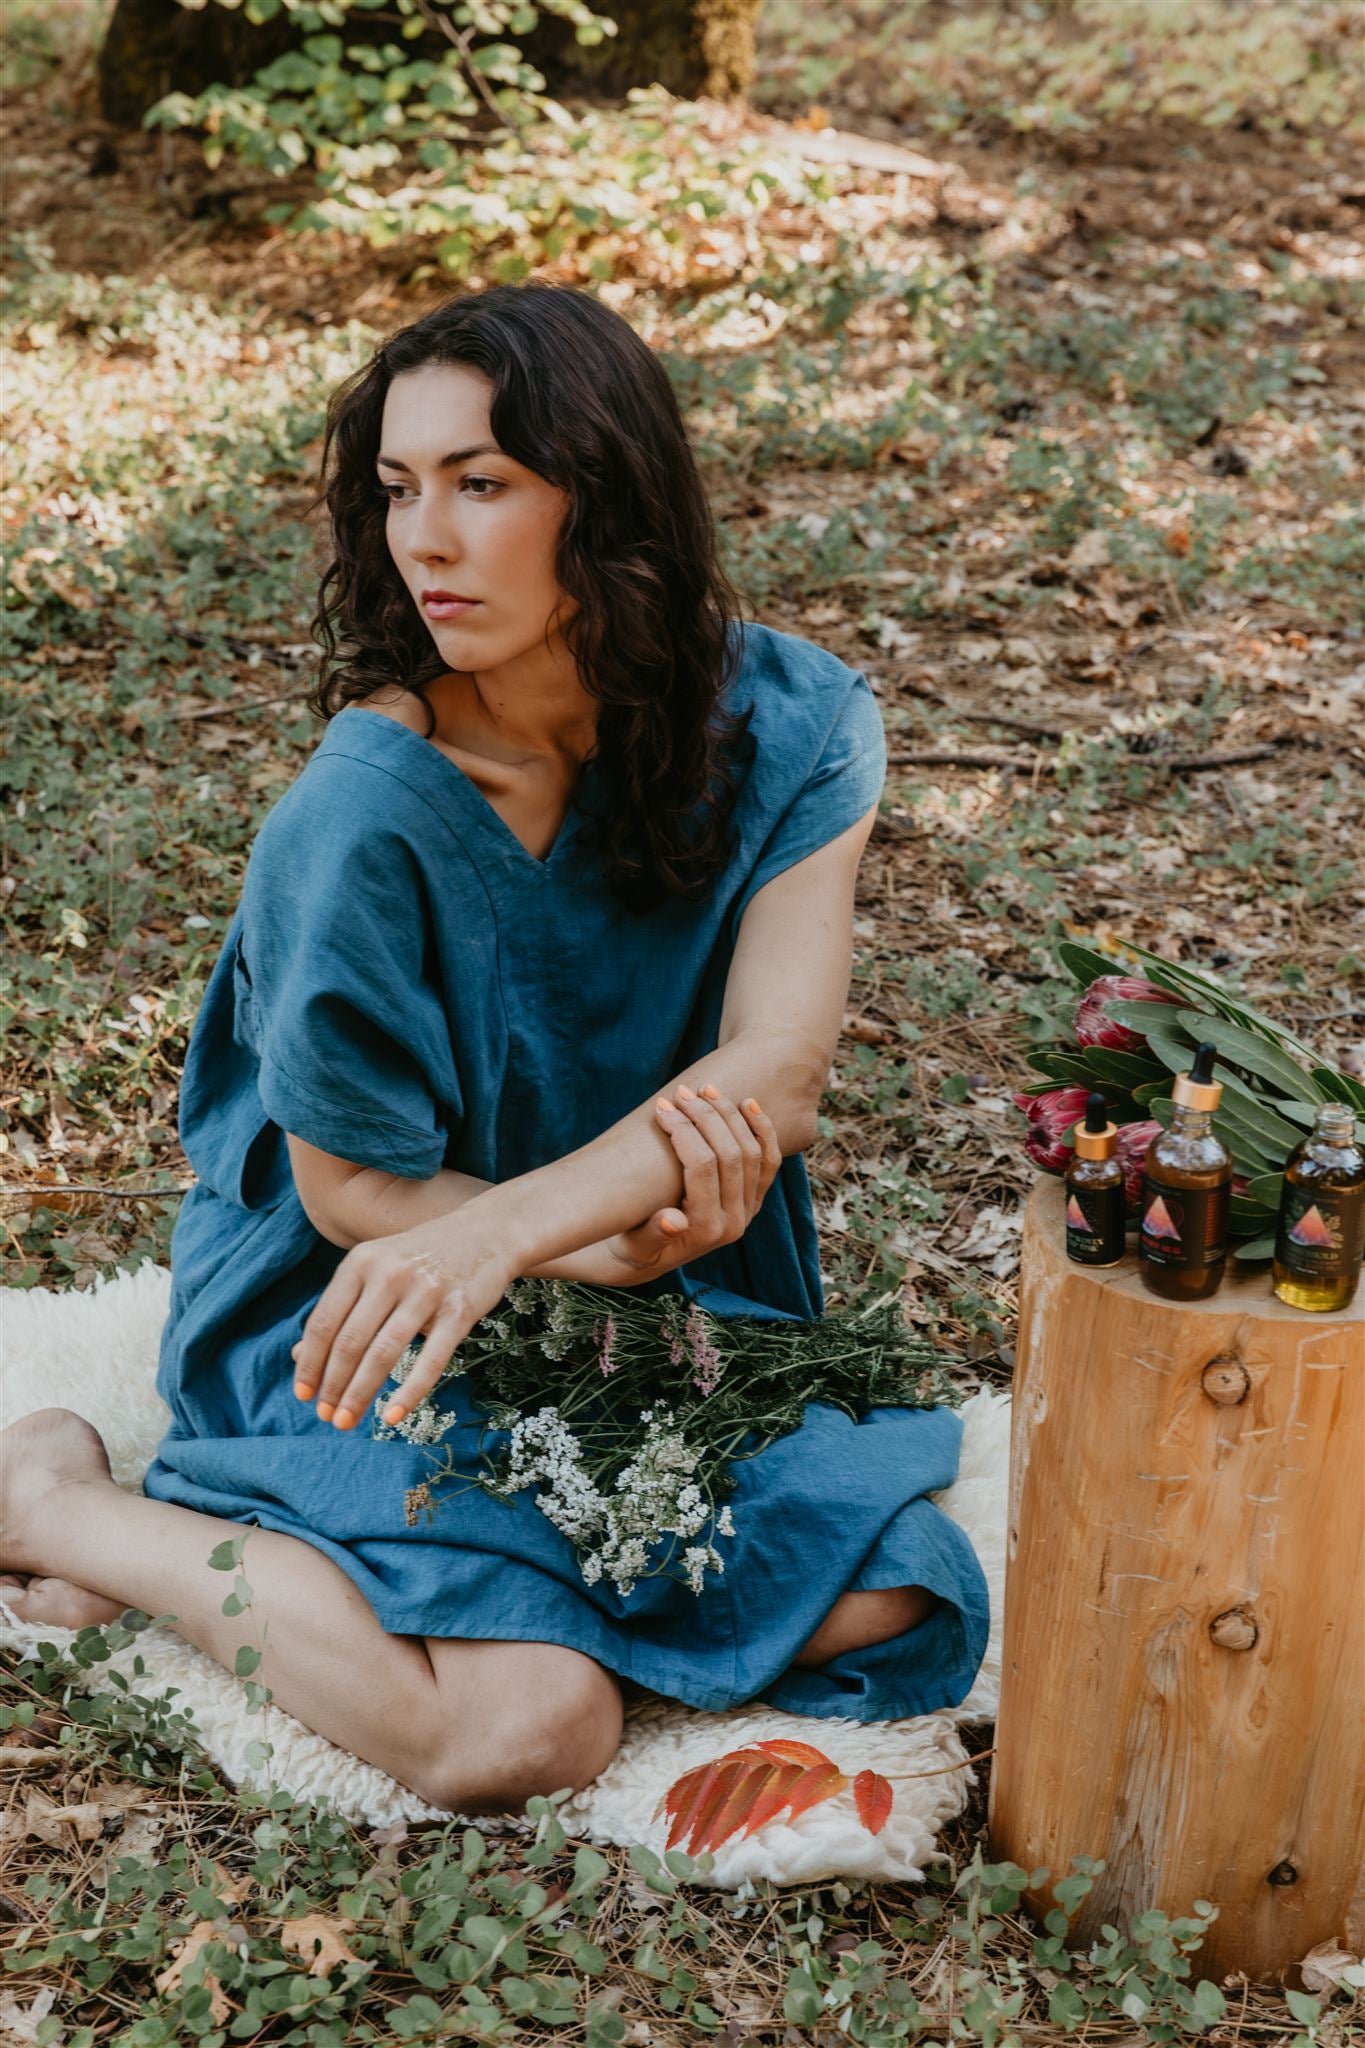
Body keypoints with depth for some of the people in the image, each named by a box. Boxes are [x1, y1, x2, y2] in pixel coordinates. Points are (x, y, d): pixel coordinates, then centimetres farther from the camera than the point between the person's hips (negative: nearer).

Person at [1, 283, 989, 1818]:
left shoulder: (787, 728, -11)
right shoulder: (367, 814, -22)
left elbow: (777, 1071, -20)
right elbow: (351, 1186, -13)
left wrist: (496, 1234, -33)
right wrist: (622, 1244, -24)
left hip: (669, 1288, 6)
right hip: (360, 1299, -5)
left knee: (888, 1608, -14)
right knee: (525, 1724, -25)